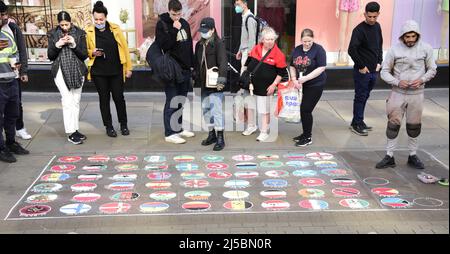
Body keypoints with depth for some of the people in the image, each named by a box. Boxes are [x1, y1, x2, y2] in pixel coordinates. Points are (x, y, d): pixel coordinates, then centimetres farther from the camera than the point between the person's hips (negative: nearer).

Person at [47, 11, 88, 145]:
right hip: (61, 71, -2)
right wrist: (57, 45, -12)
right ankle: (71, 133, -12)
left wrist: (74, 45, -13)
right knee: (67, 101, -11)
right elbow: (50, 56, 5)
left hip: (77, 70, 2)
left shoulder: (79, 33, 4)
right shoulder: (53, 34, 5)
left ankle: (75, 130, 14)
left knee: (76, 101, 6)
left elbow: (84, 55, 2)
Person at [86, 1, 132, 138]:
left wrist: (128, 67, 1)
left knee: (119, 97, 5)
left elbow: (124, 48, 2)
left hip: (116, 71, 0)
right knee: (104, 99, 8)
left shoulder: (115, 29, -1)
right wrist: (93, 52, -14)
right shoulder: (89, 32, -1)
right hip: (98, 72, 0)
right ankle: (108, 126, 21)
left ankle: (124, 124, 23)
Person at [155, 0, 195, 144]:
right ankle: (170, 133, 2)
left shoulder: (185, 24, 11)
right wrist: (174, 30, -23)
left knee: (181, 101, 14)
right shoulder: (162, 24, -7)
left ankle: (178, 128, 26)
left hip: (185, 69, 6)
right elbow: (163, 46, -18)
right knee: (172, 102, -4)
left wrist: (191, 65, 14)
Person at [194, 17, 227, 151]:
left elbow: (223, 63, -17)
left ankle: (220, 138, -4)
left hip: (214, 84, -8)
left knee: (216, 109, -10)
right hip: (204, 84, 8)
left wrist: (221, 80, -24)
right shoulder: (199, 45, 14)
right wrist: (197, 79, 21)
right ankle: (211, 134, 28)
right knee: (205, 108, 14)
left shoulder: (219, 44, -9)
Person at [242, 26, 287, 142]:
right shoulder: (255, 49, -1)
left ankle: (264, 132, 18)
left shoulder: (279, 55, -13)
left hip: (265, 87, -5)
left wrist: (274, 85, -13)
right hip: (250, 84, 5)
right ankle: (251, 126, 39)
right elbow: (248, 62, 12)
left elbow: (281, 72, -8)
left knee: (264, 110, 4)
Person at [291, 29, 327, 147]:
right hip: (301, 85, 6)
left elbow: (321, 68, -17)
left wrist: (305, 78, -21)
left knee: (306, 110, -7)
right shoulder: (297, 50, 7)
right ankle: (305, 134, 27)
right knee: (303, 109, 11)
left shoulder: (318, 50, -10)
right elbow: (292, 67, 13)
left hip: (315, 85, -6)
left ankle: (308, 138, 6)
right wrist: (294, 80, -4)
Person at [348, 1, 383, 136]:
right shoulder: (359, 29, -14)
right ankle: (356, 124, 9)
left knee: (365, 96, 13)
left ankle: (358, 122, 22)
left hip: (374, 70, 7)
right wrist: (361, 66, -15)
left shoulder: (377, 27, 8)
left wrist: (379, 62, 9)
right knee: (360, 97, 0)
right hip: (362, 71, -7)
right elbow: (352, 50, -20)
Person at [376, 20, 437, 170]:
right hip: (398, 94, -1)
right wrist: (397, 82, -16)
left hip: (417, 94, 1)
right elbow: (385, 72, -1)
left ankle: (413, 156, 26)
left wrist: (422, 80, -12)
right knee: (393, 125, 1)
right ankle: (389, 157, 12)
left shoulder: (426, 49, -2)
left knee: (414, 126, 11)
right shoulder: (395, 50, -6)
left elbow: (432, 69, 7)